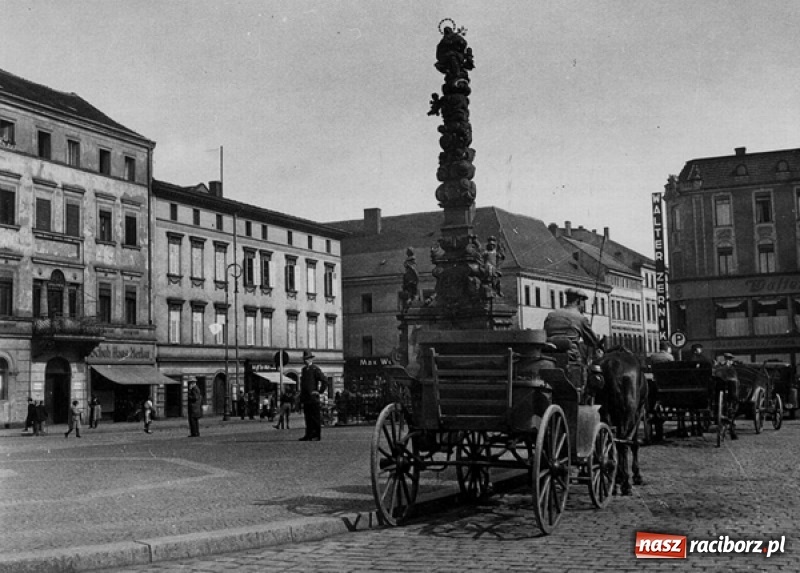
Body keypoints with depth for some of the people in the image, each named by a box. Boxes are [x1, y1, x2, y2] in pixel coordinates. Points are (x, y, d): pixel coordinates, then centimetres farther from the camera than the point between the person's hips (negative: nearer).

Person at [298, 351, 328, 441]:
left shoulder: (315, 369, -7)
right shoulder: (304, 369, 16)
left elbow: (324, 380, -12)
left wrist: (320, 391, -10)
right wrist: (301, 397, 20)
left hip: (313, 397, -7)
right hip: (305, 398, 7)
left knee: (315, 417, -3)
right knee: (308, 417, 9)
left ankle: (317, 436, -1)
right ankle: (309, 435, 13)